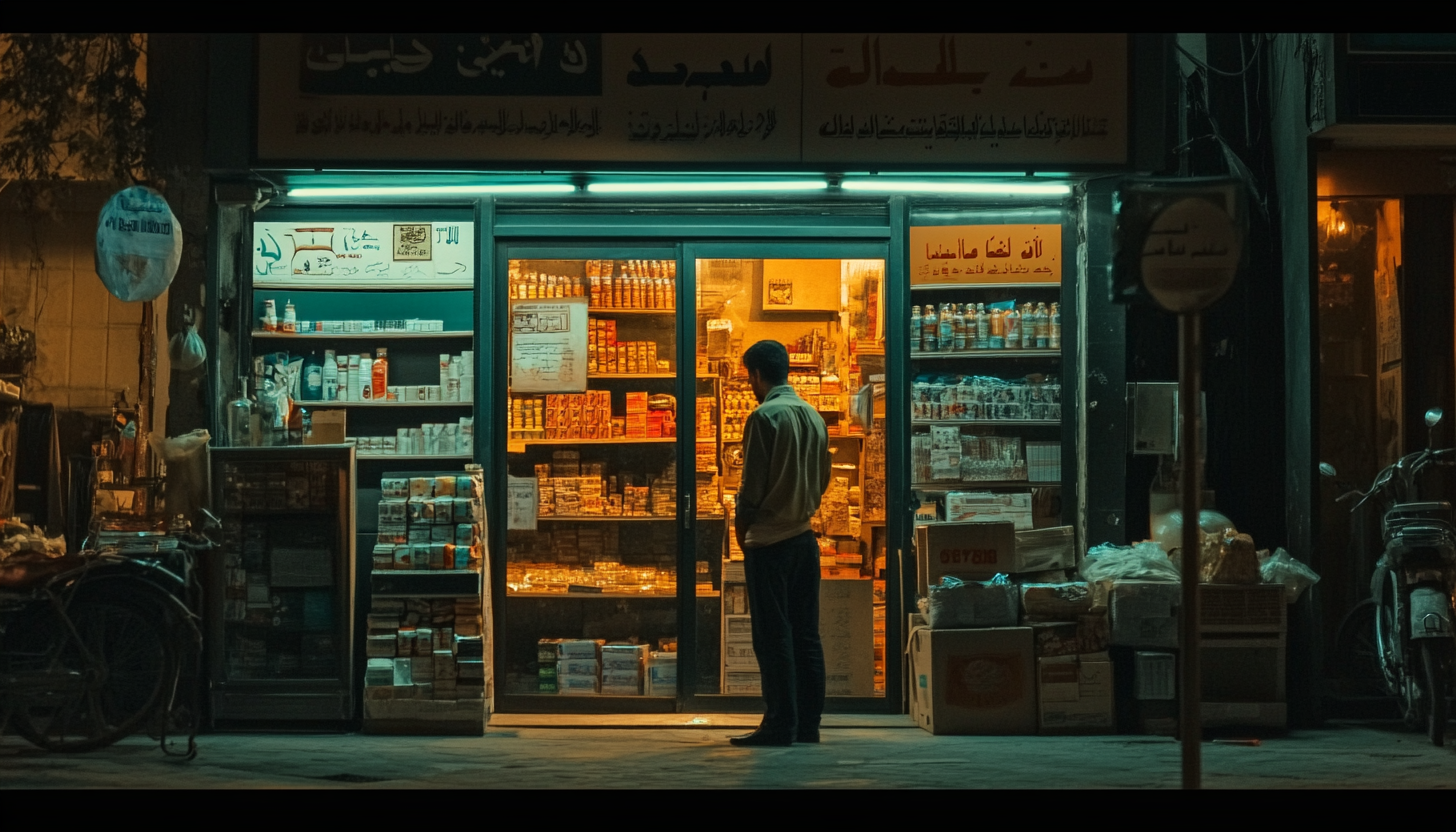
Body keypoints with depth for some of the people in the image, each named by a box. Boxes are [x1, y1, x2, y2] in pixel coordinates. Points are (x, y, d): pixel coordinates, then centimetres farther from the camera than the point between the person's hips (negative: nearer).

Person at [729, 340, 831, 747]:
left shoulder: (765, 416, -12)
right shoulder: (813, 416, 11)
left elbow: (754, 482, -13)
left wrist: (741, 524, 1)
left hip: (769, 541, -7)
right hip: (805, 537, 7)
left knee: (773, 637, -5)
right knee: (805, 635, 8)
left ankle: (779, 725, -5)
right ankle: (808, 723, 10)